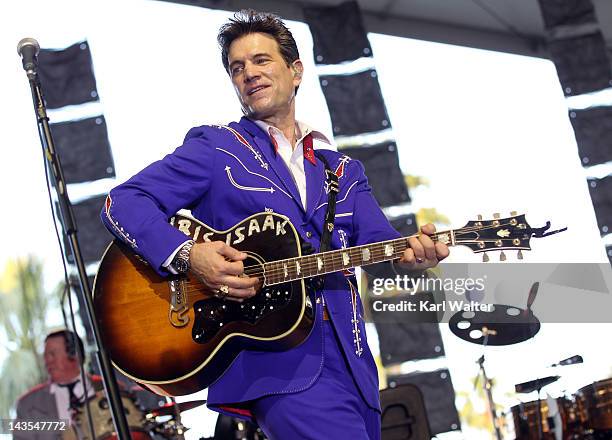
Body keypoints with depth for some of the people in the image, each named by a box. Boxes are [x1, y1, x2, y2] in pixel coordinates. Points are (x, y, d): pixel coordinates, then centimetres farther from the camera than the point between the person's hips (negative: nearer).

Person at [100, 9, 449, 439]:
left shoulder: (342, 169, 20)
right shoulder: (213, 148, 6)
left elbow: (376, 238, 7)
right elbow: (122, 202, -2)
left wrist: (413, 251, -17)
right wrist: (188, 254, -19)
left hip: (350, 356, 6)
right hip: (276, 359, -6)